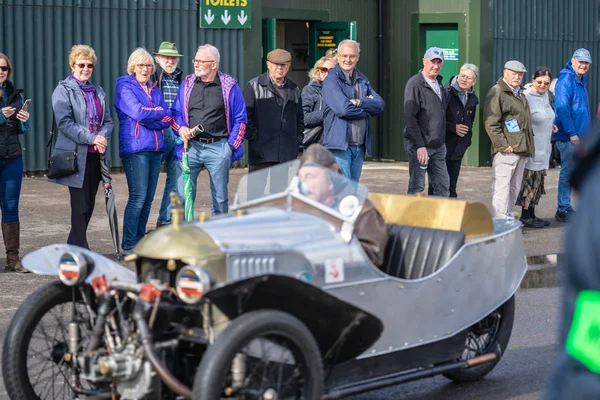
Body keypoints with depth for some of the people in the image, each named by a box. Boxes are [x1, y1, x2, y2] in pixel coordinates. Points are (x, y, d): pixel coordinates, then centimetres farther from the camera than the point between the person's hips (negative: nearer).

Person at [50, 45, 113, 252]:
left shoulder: (98, 92, 18)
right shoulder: (63, 90, -2)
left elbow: (108, 121, 13)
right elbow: (64, 122, -13)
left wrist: (103, 137, -8)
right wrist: (91, 138, -18)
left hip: (95, 155, 6)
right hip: (75, 155, -6)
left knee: (89, 205, 9)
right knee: (80, 206, -9)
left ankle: (73, 248, 21)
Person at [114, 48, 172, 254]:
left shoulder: (154, 89, 18)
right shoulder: (125, 87, -1)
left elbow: (168, 119, 7)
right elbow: (138, 113, -15)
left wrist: (148, 117, -9)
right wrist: (159, 113, 0)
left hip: (155, 148, 7)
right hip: (135, 148, -7)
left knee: (148, 198, 7)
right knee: (138, 198, -11)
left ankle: (140, 242, 14)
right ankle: (128, 246, -7)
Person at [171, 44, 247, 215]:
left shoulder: (229, 86, 2)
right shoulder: (187, 84, 9)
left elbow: (240, 119, 5)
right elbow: (176, 113, 16)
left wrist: (231, 146, -2)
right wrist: (180, 128, -5)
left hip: (218, 147, -1)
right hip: (190, 146, 2)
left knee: (220, 198, 7)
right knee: (182, 196, -5)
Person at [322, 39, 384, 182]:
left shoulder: (362, 80, 16)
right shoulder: (331, 80, -6)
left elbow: (379, 105, 4)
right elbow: (343, 109, -19)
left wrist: (359, 102, -13)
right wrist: (367, 107, -4)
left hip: (359, 146, 7)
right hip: (339, 145, -7)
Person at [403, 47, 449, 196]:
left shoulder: (439, 84, 14)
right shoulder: (415, 83, -11)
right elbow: (410, 117, -17)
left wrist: (442, 141, 13)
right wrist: (420, 145, -22)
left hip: (438, 145, 8)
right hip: (420, 145, -7)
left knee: (443, 186, 7)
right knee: (417, 187, -3)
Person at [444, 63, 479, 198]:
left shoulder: (472, 98, 11)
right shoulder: (446, 93, -11)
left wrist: (467, 140, 15)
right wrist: (453, 128, -16)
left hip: (458, 149, 6)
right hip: (443, 145, -6)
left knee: (451, 186, 10)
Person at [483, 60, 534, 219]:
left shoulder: (520, 94, 23)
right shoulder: (497, 92, -7)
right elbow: (490, 122, -15)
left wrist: (529, 145, 21)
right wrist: (502, 145, -19)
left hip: (522, 149, 9)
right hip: (506, 150, -9)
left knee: (514, 187, 14)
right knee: (502, 185, -11)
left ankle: (508, 216, 22)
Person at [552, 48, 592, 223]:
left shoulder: (581, 82, 17)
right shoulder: (566, 80, -13)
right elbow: (562, 107, -21)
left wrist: (587, 135, 17)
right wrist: (572, 133, -22)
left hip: (579, 137, 9)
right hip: (568, 136, -9)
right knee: (567, 173, -4)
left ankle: (564, 209, 19)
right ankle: (563, 210, 2)